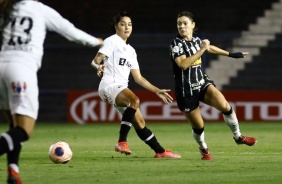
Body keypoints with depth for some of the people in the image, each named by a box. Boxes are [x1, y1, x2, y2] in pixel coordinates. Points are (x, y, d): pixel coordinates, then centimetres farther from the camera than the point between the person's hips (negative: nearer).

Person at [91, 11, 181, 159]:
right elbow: (95, 60, -10)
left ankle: (160, 151, 18)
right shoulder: (112, 41, 1)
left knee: (140, 123, 9)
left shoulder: (131, 51, 24)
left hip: (121, 89, 8)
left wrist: (157, 91, 23)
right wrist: (99, 66, -34)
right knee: (134, 100, -35)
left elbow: (138, 78, 26)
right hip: (109, 86, -8)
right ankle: (122, 142, -37)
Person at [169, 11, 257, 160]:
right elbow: (183, 64, -30)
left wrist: (230, 54, 36)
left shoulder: (196, 40, 5)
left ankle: (238, 137, 4)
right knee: (198, 127, 1)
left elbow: (209, 48, 27)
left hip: (202, 83, 4)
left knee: (225, 106, -18)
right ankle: (203, 149, 32)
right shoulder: (176, 43, -14)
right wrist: (201, 49, -29)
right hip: (186, 91, -4)